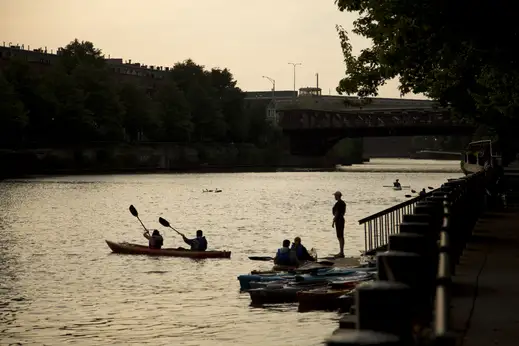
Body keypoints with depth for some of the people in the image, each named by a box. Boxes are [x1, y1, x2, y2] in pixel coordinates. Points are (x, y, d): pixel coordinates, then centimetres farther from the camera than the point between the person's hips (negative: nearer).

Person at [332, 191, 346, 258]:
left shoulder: (338, 203, -18)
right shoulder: (343, 203, 12)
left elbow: (336, 213, -21)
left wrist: (333, 222, -17)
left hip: (338, 220, -10)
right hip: (342, 219, 10)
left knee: (340, 237, -8)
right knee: (341, 237, 13)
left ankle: (341, 253, -9)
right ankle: (341, 252, 18)